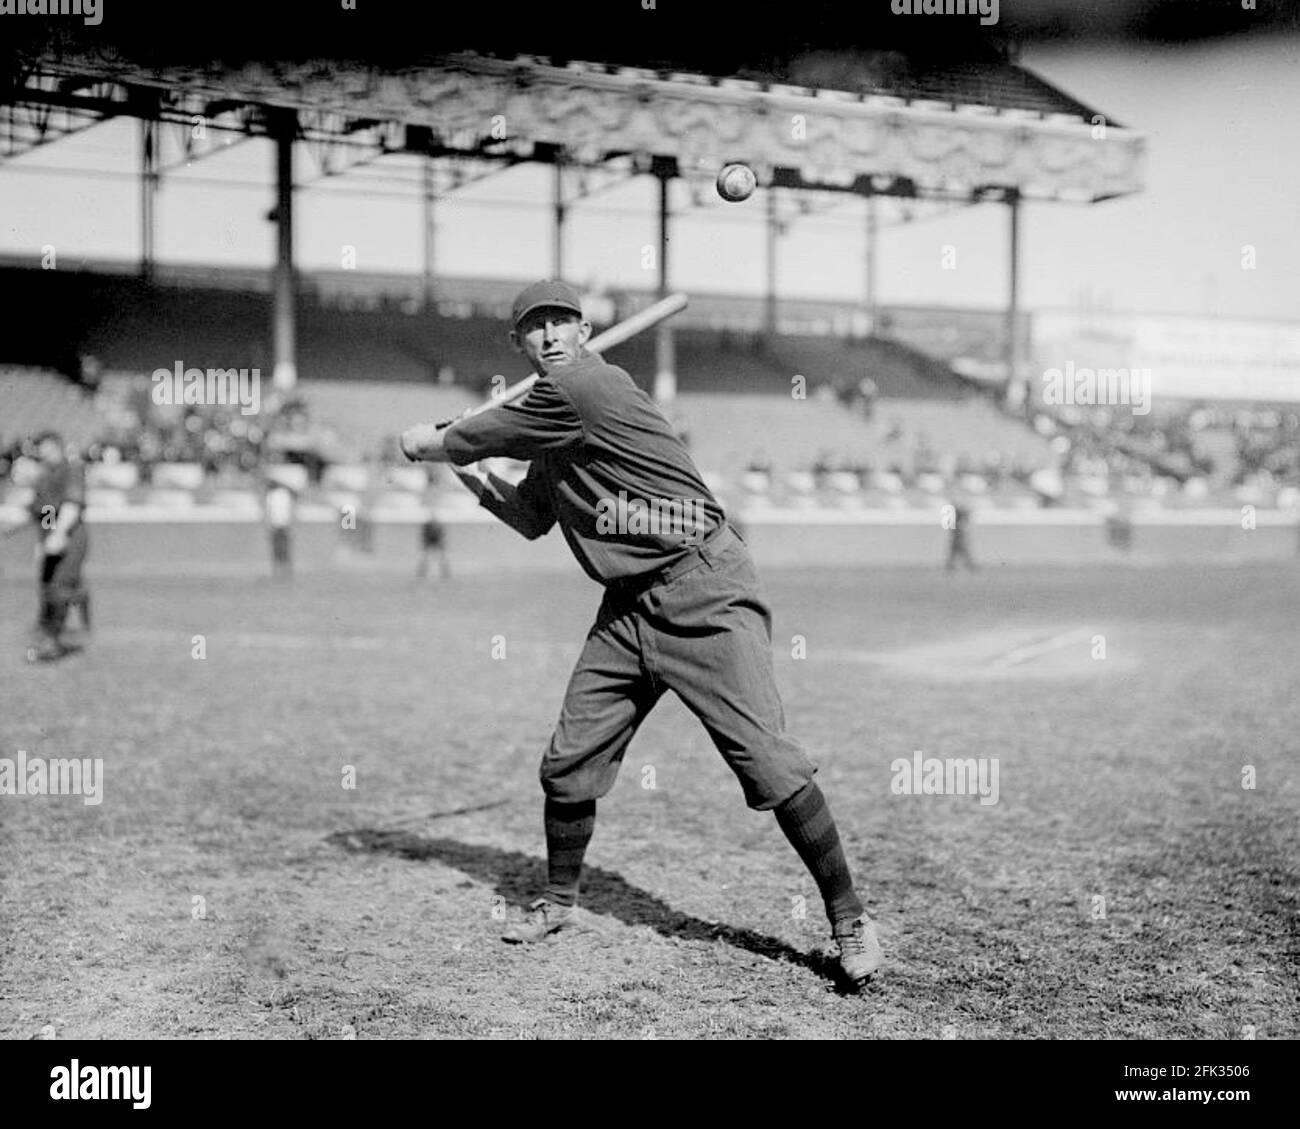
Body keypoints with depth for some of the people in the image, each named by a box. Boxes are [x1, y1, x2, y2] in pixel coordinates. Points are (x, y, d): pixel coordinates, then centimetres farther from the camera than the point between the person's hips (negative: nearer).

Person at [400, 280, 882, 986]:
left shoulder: (586, 387, -13)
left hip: (703, 590, -9)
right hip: (628, 608, 9)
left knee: (767, 761, -12)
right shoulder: (552, 425, 16)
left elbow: (467, 438, -5)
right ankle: (559, 901, 28)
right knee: (569, 760, 9)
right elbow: (531, 519, 27)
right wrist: (465, 474, 18)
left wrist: (427, 445, 14)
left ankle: (849, 920, -2)